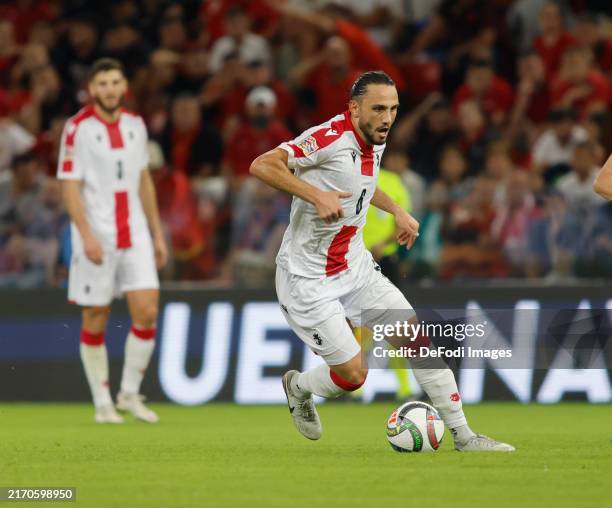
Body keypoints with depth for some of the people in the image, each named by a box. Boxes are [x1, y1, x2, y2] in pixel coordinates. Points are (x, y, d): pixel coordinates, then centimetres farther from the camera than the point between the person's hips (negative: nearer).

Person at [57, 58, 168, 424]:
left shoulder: (135, 125, 10)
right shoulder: (78, 128, -6)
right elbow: (70, 187, -9)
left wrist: (157, 234, 16)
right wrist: (86, 235, -19)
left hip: (135, 234, 4)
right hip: (96, 236, -4)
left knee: (147, 311, -7)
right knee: (96, 321, 2)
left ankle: (130, 394, 8)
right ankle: (103, 404, 12)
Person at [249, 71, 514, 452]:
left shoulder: (375, 142, 4)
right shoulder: (330, 138, -22)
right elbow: (262, 166, -31)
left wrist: (397, 211, 17)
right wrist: (316, 195, -39)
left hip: (355, 266, 8)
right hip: (308, 278, -8)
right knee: (353, 374, -8)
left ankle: (463, 435, 3)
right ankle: (298, 388, 26)